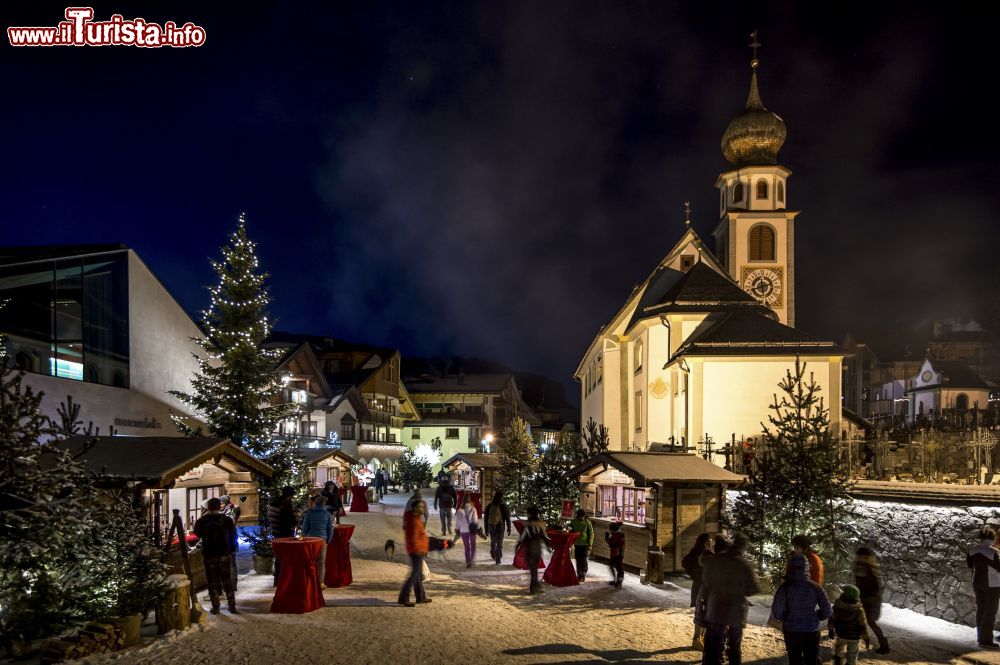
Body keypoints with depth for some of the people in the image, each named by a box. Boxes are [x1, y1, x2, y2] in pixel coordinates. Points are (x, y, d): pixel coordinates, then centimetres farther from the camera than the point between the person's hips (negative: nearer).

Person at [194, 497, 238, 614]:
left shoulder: (202, 521, -7)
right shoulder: (227, 520, -6)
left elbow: (197, 533, 12)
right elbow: (234, 536, 0)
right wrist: (230, 551, 13)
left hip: (209, 555, 0)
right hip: (225, 554, 0)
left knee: (212, 582, 8)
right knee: (227, 580, 9)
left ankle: (215, 607, 9)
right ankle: (232, 606, 10)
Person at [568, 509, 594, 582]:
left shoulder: (587, 523, -7)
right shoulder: (574, 522, 3)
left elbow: (591, 534, -5)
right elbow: (571, 531, 18)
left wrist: (590, 545, -9)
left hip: (584, 544, -4)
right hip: (577, 544, 4)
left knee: (583, 560, -3)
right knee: (578, 560, 10)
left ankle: (583, 575, 3)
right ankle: (579, 574, 19)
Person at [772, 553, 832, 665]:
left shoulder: (785, 587, -14)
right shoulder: (815, 587, -8)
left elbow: (777, 612, -17)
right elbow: (827, 611, -6)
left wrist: (787, 618, 4)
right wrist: (815, 617, 11)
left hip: (791, 631, -1)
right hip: (812, 631, 1)